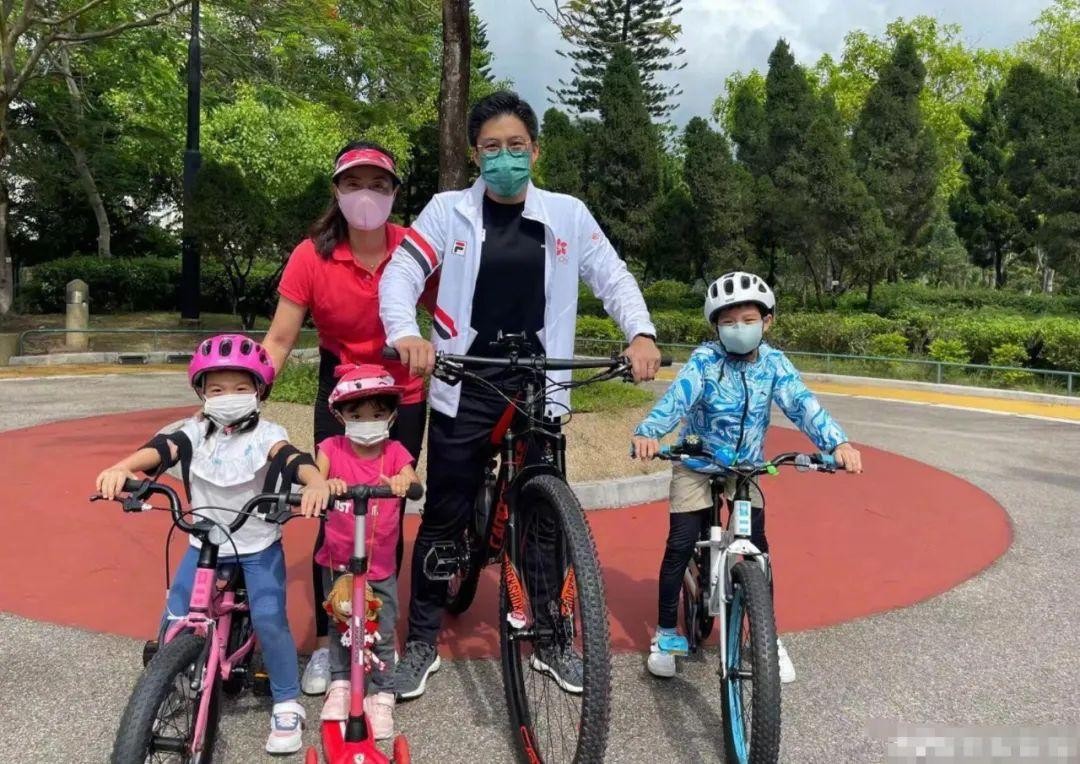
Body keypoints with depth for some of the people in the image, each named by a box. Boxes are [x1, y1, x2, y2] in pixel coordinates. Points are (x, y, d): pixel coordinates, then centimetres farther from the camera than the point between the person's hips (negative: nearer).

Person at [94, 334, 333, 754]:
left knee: (269, 620, -15)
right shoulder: (195, 431, -4)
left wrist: (316, 482, -54)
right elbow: (161, 449, -23)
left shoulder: (265, 434, -11)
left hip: (259, 545, -3)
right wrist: (121, 468, -45)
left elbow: (291, 456, -31)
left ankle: (287, 705, 5)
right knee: (174, 618, -3)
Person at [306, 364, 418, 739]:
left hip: (380, 564, 0)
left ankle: (383, 696, 25)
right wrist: (324, 483, -50)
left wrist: (402, 481, -50)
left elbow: (411, 478, -26)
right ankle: (339, 685, 37)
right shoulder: (332, 448, -8)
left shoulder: (394, 452, -8)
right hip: (338, 560, 1)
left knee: (382, 633, 9)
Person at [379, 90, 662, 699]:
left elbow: (613, 277, 4)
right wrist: (406, 334, -27)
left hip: (539, 390, 1)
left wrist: (641, 334, -15)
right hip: (464, 389, -1)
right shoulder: (448, 211, 1)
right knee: (445, 517, 7)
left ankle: (550, 638, 28)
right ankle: (423, 641, 23)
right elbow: (401, 273, -7)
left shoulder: (568, 214, 5)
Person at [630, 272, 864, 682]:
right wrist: (647, 433, -51)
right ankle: (665, 633, 10)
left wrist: (837, 442, -39)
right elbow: (676, 398, -32)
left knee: (757, 548, -2)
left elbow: (802, 404, -21)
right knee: (680, 546, -6)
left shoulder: (774, 363, -11)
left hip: (745, 467, 2)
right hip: (695, 464, -2)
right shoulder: (704, 360, -18)